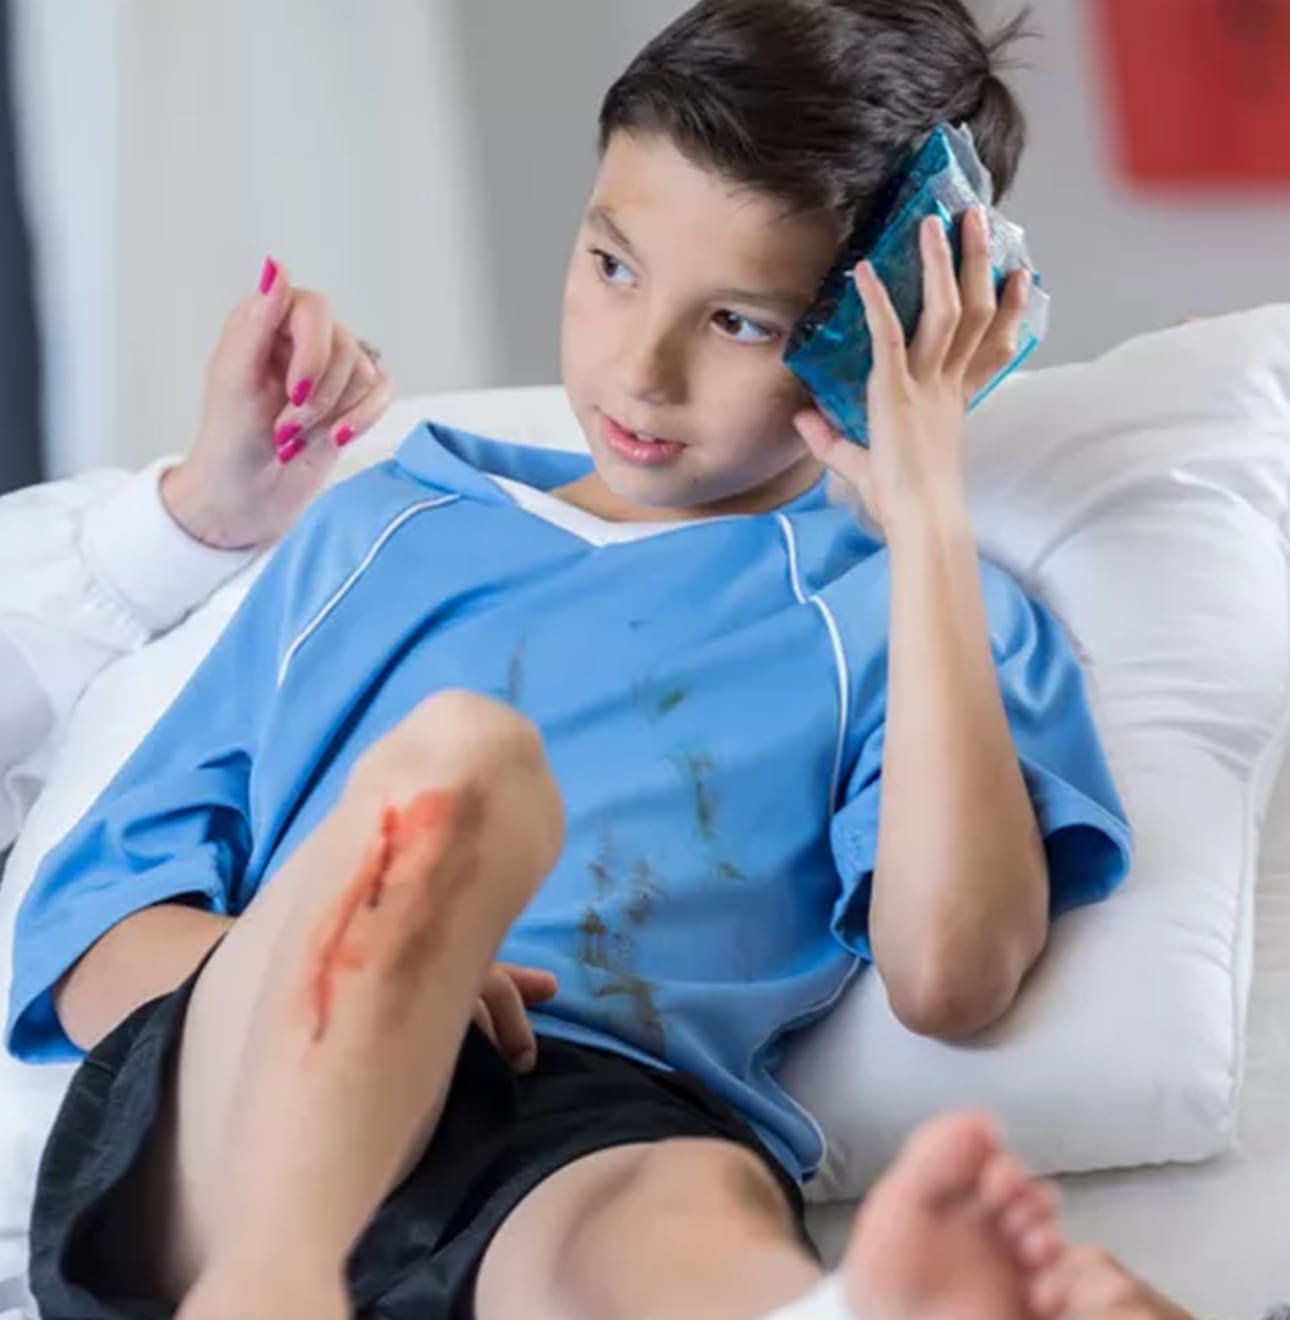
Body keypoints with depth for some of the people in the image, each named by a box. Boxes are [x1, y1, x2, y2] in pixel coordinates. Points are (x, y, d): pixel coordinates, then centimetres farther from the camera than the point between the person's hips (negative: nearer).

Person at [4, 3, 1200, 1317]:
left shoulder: (918, 616, 19)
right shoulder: (379, 530, 27)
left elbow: (953, 976, -3)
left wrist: (927, 519, 2)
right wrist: (341, 965, -2)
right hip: (207, 1130, 2)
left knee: (692, 1212, -39)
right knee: (459, 747, -29)